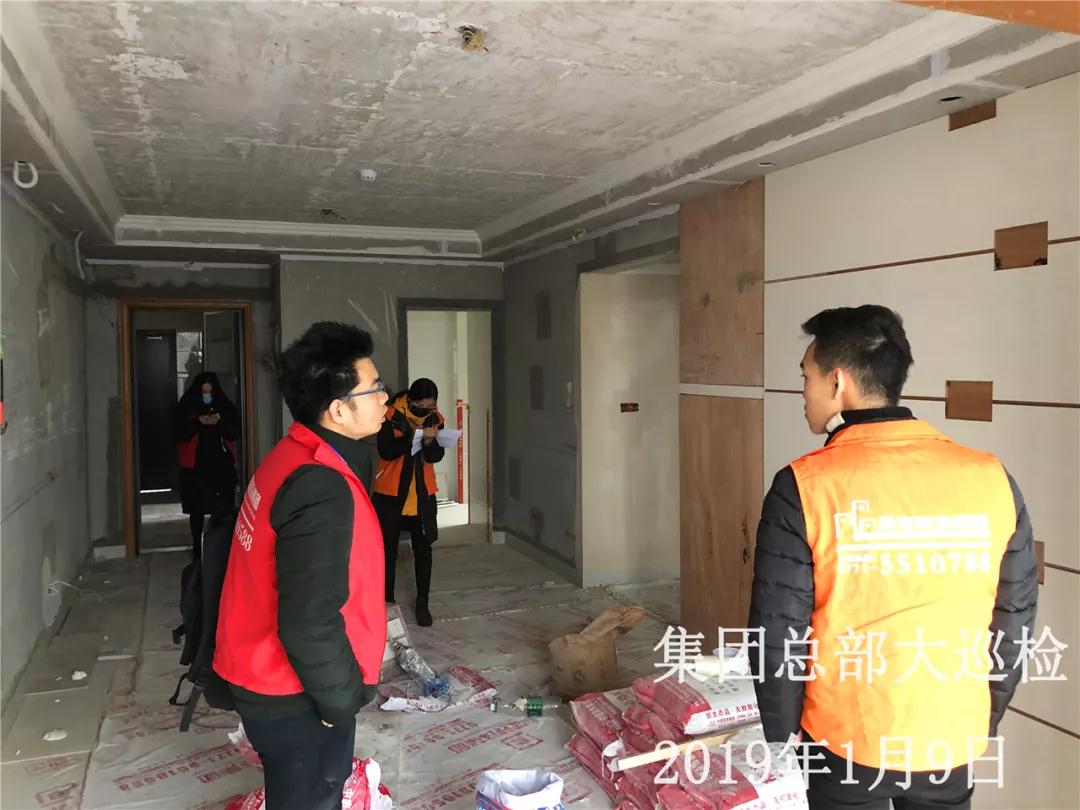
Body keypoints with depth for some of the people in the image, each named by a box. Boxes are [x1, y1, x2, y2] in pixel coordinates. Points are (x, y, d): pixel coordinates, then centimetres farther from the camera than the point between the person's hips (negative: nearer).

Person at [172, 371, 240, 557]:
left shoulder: (226, 407, 5)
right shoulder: (185, 408, 2)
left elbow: (235, 433, 0)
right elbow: (178, 435, -6)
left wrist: (219, 423, -16)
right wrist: (198, 423, -18)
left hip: (221, 466, 0)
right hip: (194, 467, 0)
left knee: (221, 510, -3)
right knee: (196, 511, 5)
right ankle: (197, 548, 16)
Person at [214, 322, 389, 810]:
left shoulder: (292, 458, 1)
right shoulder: (322, 492, -30)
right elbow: (310, 625, -30)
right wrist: (343, 698, -14)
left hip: (268, 677, 9)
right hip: (295, 699, -9)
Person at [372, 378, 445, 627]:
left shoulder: (436, 419, -2)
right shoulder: (391, 416, -14)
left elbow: (436, 457, -5)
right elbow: (385, 451, -22)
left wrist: (430, 441, -26)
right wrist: (413, 436, -32)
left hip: (423, 494, 3)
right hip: (391, 493, -2)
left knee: (423, 549, 6)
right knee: (388, 548, 9)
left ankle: (423, 603, 19)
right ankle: (387, 600, 25)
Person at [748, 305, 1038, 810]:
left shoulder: (804, 488, -19)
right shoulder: (992, 479, -9)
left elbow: (779, 635, -14)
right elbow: (1014, 618, 1)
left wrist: (783, 741, 1)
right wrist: (984, 722, 16)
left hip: (844, 743, -3)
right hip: (954, 742, 3)